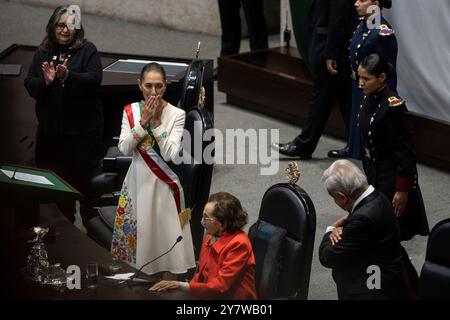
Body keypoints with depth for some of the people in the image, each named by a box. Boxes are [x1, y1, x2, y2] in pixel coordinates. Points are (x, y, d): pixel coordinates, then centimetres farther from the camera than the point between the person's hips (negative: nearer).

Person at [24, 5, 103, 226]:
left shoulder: (87, 50, -2)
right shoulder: (43, 53, 8)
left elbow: (94, 80, -14)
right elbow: (29, 84, 5)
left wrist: (67, 76, -27)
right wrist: (46, 81, -16)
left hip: (83, 128, -3)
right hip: (51, 128, 3)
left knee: (84, 178, 1)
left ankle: (89, 222, 14)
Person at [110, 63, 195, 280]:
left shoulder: (176, 114, -7)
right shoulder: (130, 111, 2)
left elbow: (169, 154, -16)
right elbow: (124, 148, -8)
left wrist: (156, 121, -16)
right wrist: (143, 121, -15)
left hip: (163, 183, -3)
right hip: (138, 181, 3)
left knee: (166, 239, -2)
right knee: (139, 235, 8)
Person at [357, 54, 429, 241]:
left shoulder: (393, 106, -22)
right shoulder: (369, 97, 2)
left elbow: (405, 151, -19)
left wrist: (402, 190, -18)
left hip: (392, 176, -8)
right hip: (373, 172, 8)